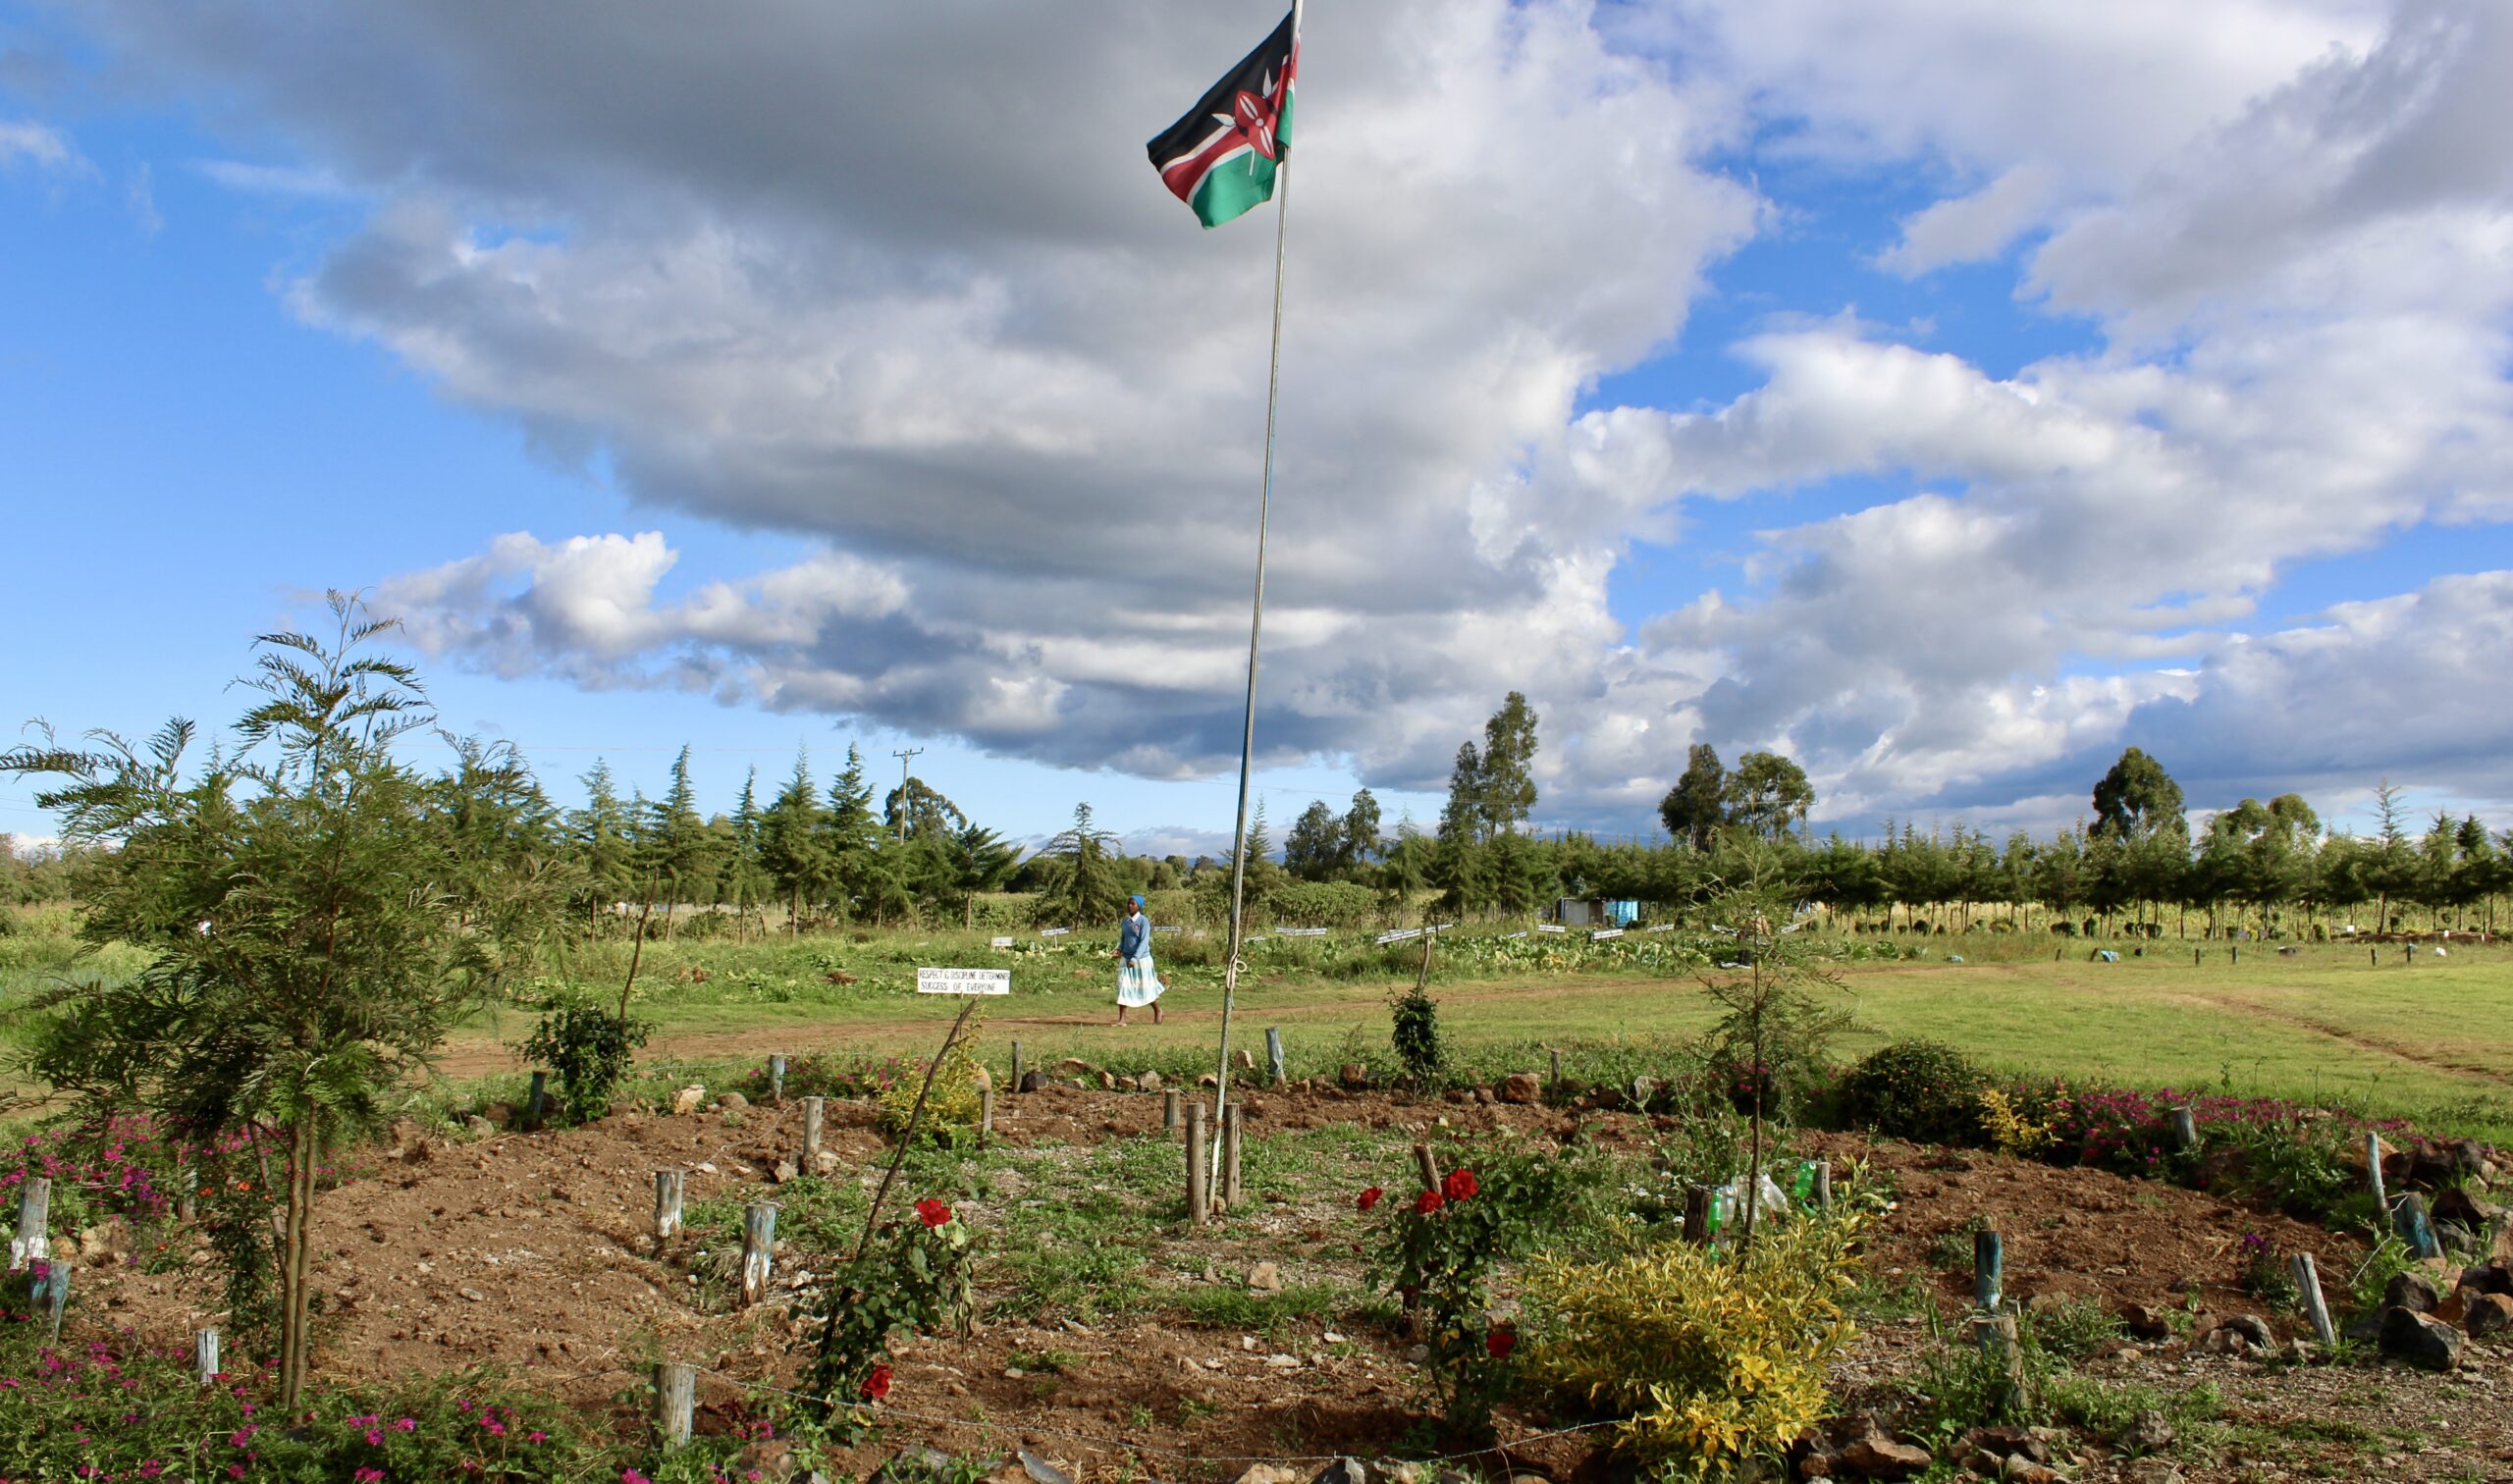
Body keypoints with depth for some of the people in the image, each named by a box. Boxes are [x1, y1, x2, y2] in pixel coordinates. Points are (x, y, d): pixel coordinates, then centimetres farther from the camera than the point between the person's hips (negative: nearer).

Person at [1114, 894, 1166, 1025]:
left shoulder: (1144, 921, -12)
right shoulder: (1125, 922, 7)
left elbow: (1144, 942, -18)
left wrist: (1135, 959, -26)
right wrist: (1119, 950, -4)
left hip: (1141, 959, -5)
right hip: (1126, 959, 5)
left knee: (1146, 988, 8)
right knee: (1123, 987, -5)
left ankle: (1158, 1011, 32)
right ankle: (1121, 1019, -4)